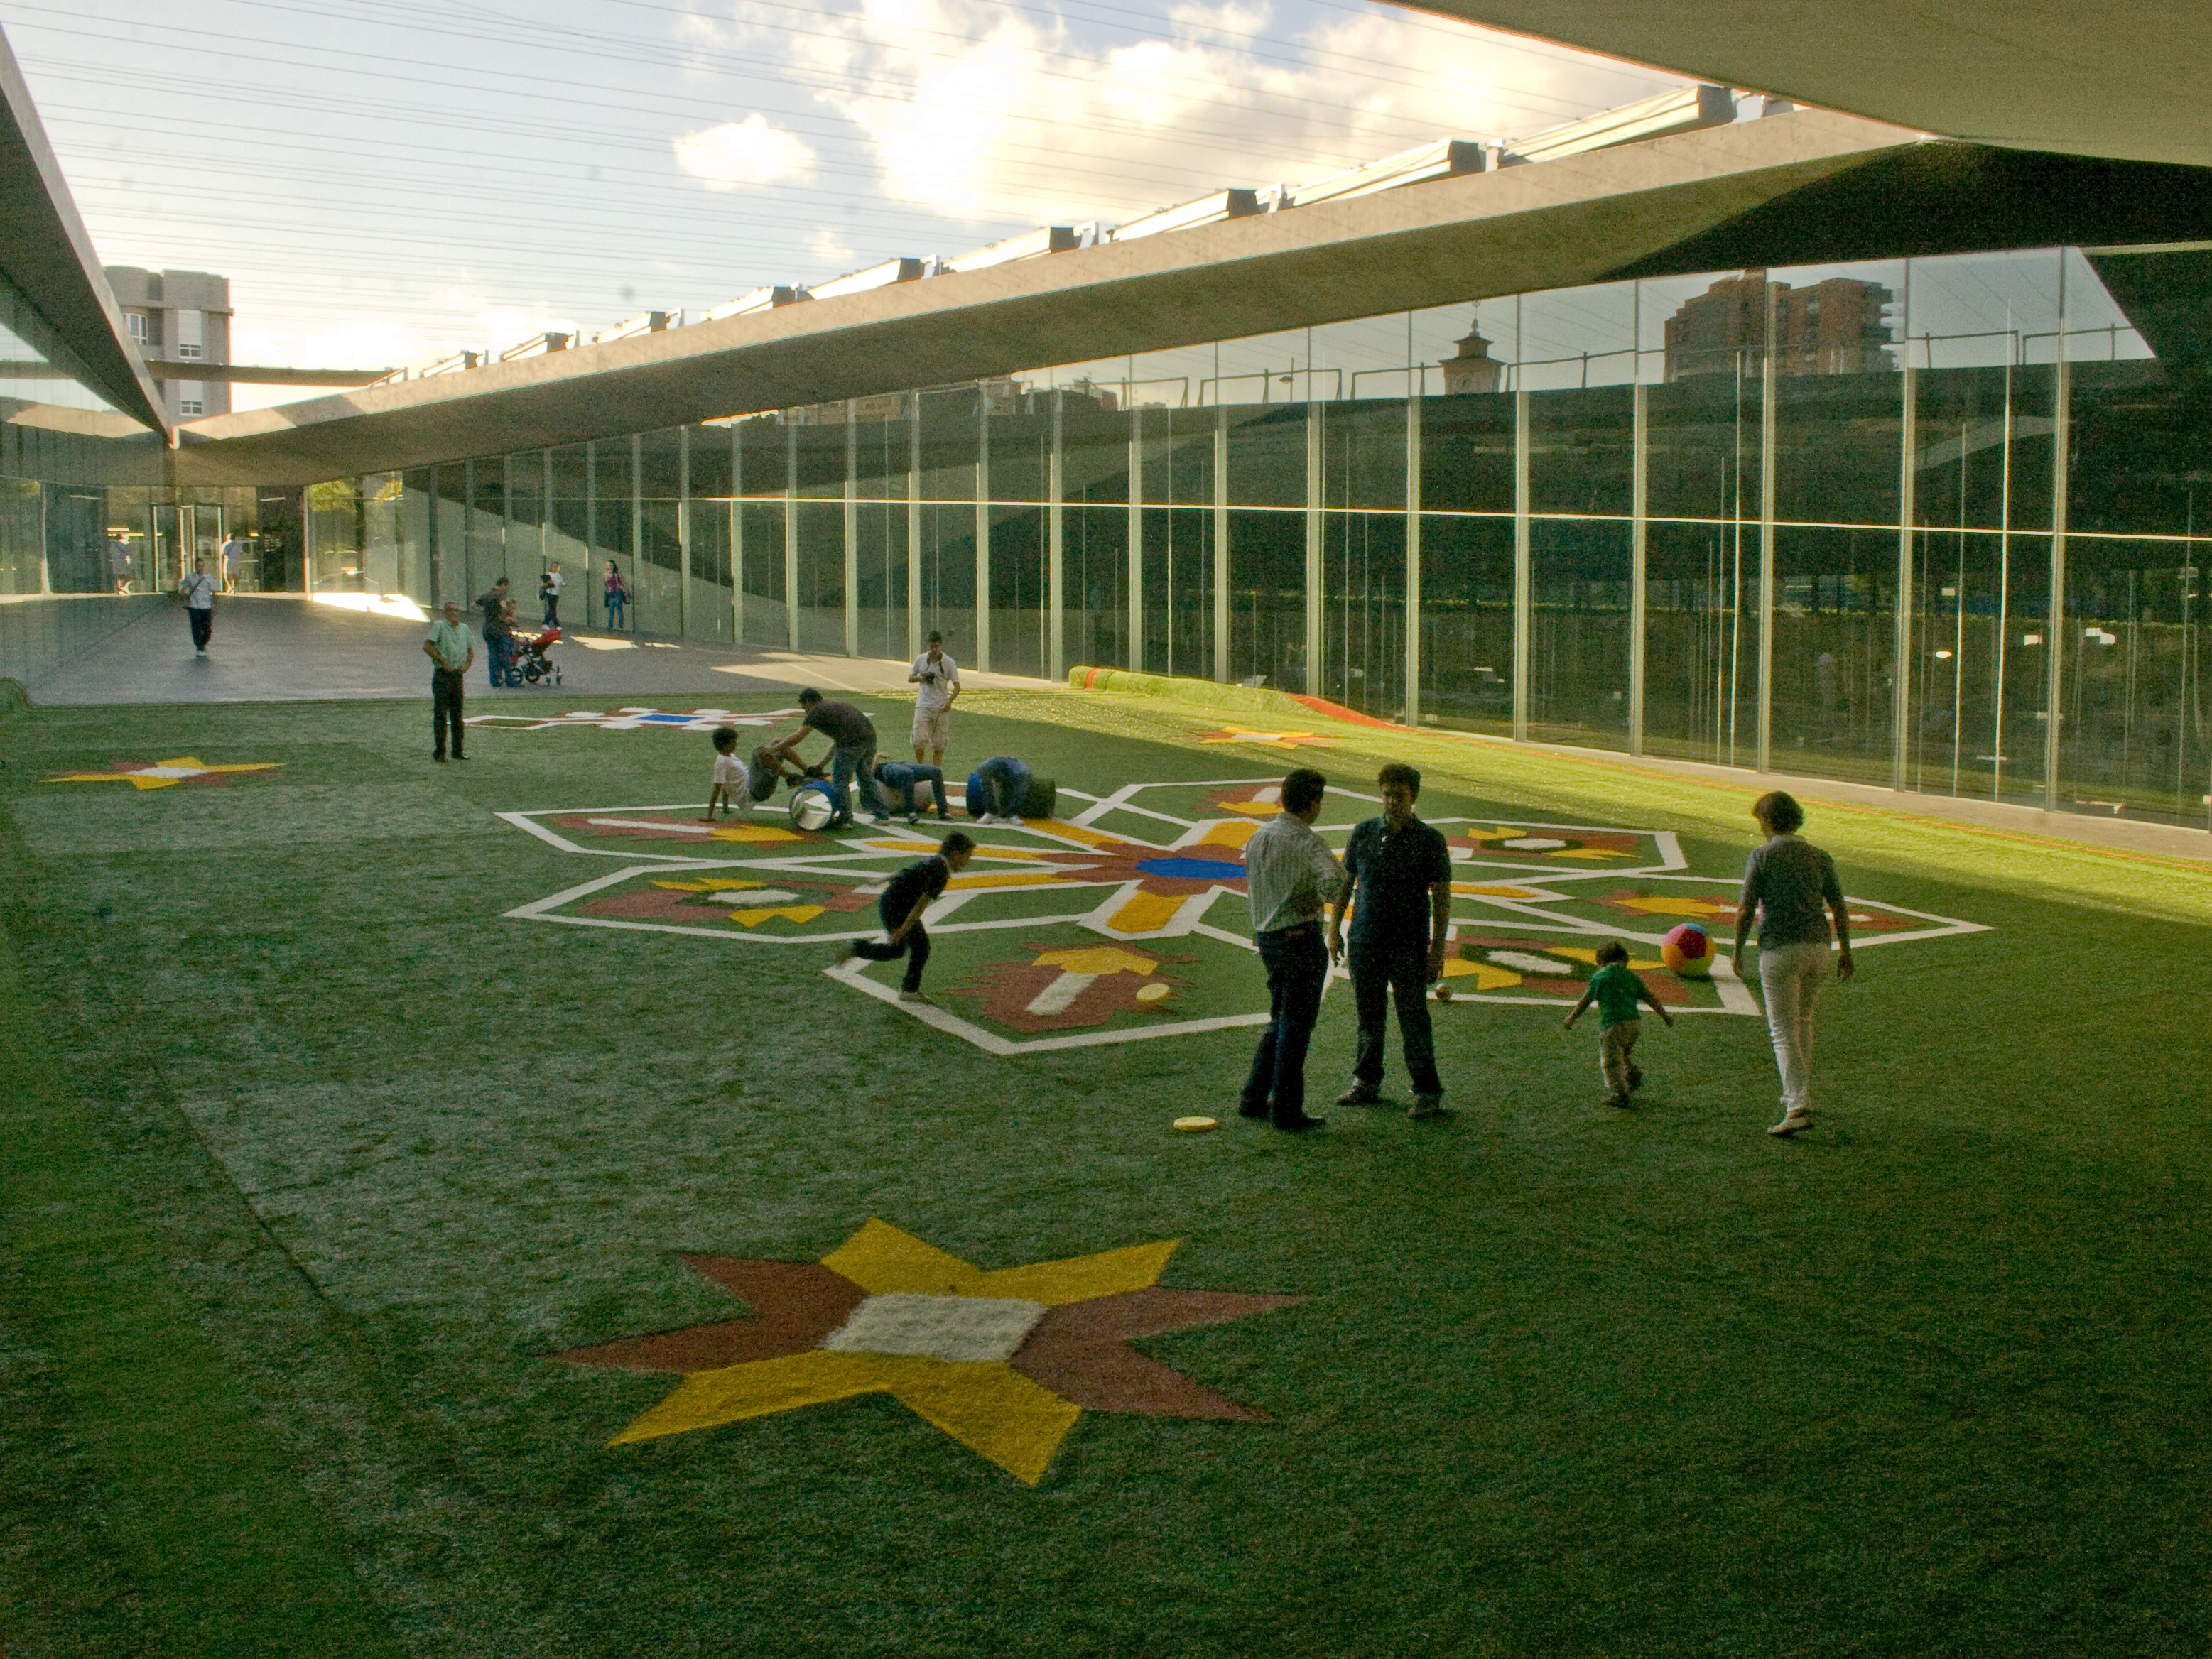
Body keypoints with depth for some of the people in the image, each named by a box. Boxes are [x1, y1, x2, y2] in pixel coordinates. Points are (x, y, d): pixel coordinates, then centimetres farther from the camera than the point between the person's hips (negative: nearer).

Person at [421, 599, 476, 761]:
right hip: (442, 675, -5)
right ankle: (439, 751, -2)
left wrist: (467, 663, 0)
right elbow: (427, 646, -12)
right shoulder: (439, 626, -4)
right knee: (440, 714, -6)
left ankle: (457, 751, 16)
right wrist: (442, 660, -18)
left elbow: (471, 650, 19)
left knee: (457, 715, 9)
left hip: (458, 675, 6)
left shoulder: (464, 628, 14)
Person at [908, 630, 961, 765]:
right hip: (923, 705, 1)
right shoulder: (920, 660, 4)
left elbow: (957, 686, -4)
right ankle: (918, 767, 10)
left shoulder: (949, 663, -2)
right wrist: (920, 678, -6)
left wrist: (950, 700, -22)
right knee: (919, 740, -10)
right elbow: (910, 678, 17)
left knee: (939, 744, 1)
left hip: (941, 707, -1)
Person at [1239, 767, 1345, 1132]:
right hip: (1301, 936, -8)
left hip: (1267, 937, 8)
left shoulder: (1258, 837, 7)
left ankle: (1254, 1097, 19)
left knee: (1281, 1020, 19)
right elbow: (1333, 881, -34)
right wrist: (1324, 894, -13)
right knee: (1297, 1025, 1)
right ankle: (1286, 1109, 5)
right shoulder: (1307, 842, -17)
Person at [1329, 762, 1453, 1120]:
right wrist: (1334, 929, 9)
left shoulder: (1429, 839, -4)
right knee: (1369, 1014, 12)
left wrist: (1438, 949, -6)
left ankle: (1427, 1092, 7)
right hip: (1365, 940, 3)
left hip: (1409, 943, -3)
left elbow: (1442, 897, -2)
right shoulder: (1364, 833, 5)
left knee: (1413, 1017, -1)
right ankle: (1367, 1083, 25)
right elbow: (1344, 884, 14)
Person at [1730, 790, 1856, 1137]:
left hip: (1779, 952, -5)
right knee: (1802, 1021, 25)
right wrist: (1845, 952, 17)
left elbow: (1745, 910, -8)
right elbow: (1840, 909, 8)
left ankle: (1799, 1108, -16)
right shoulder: (1820, 857, 7)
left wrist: (1737, 951, 4)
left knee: (1785, 1033, -4)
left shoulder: (1762, 857, -6)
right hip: (1817, 948, 5)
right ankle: (1799, 1094, 32)